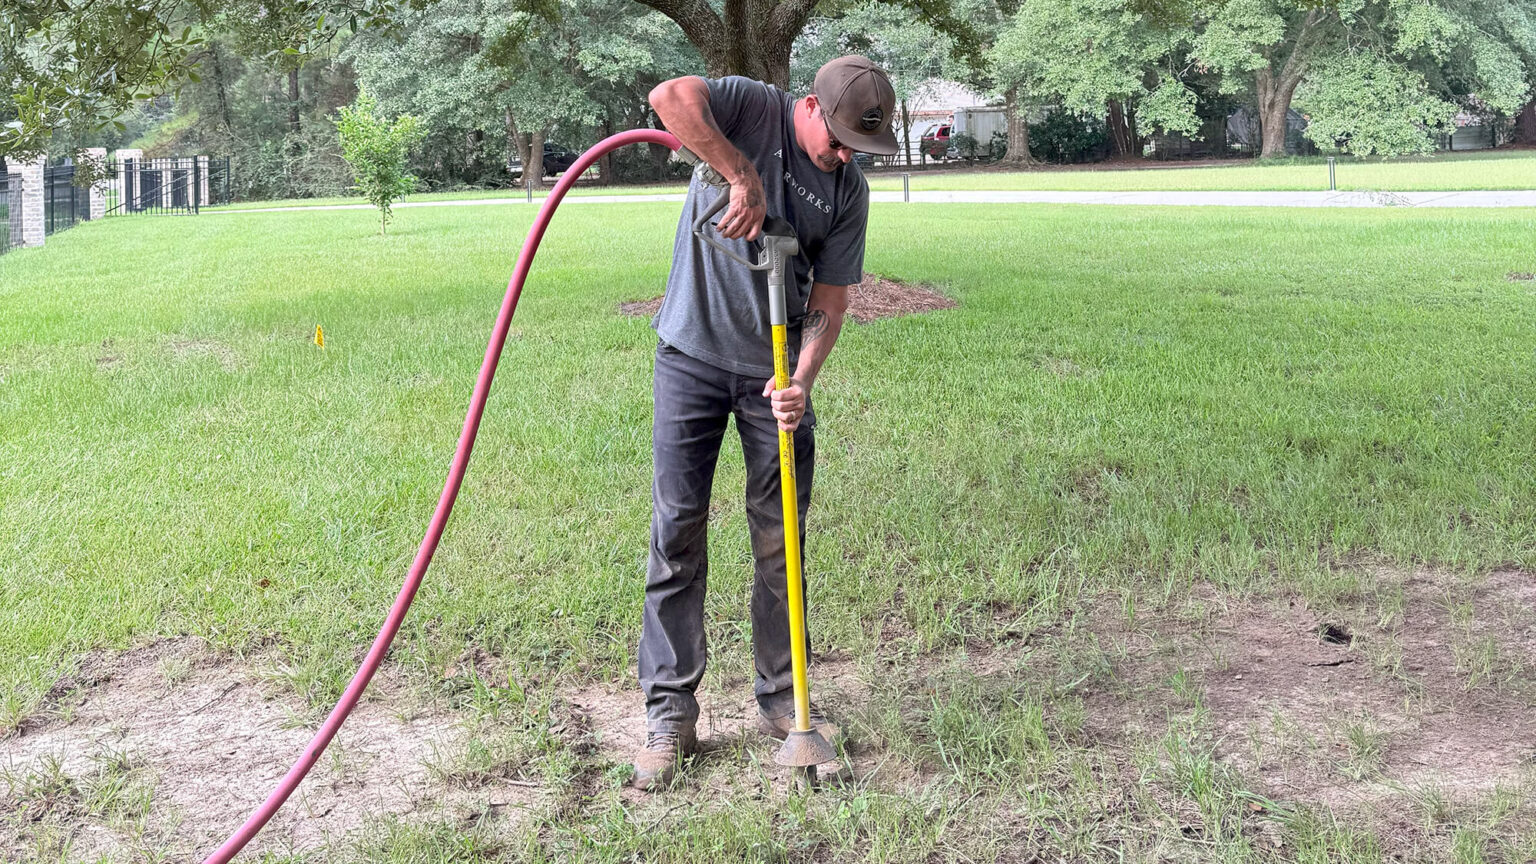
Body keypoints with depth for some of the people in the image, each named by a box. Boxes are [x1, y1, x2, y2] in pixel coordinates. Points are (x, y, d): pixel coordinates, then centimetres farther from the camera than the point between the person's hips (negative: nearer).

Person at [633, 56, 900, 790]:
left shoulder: (850, 192, -3)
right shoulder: (753, 108, -10)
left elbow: (829, 304, -4)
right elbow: (670, 98, -30)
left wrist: (801, 380, -20)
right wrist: (742, 175, -31)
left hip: (775, 373, 3)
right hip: (692, 358, -2)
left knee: (780, 541, 6)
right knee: (677, 531, -2)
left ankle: (780, 700, 21)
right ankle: (670, 714, 6)